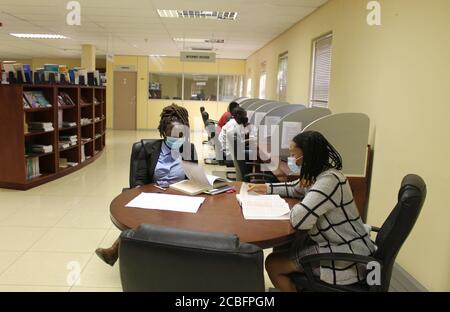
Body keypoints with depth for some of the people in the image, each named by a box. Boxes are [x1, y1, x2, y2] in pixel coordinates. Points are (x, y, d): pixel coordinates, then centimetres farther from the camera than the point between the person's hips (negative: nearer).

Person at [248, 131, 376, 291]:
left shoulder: (329, 180, -28)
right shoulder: (318, 173, 4)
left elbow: (298, 219, -35)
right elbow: (295, 188, 24)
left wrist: (296, 206, -14)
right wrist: (266, 188, 17)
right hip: (334, 242, 9)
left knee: (272, 263, -4)